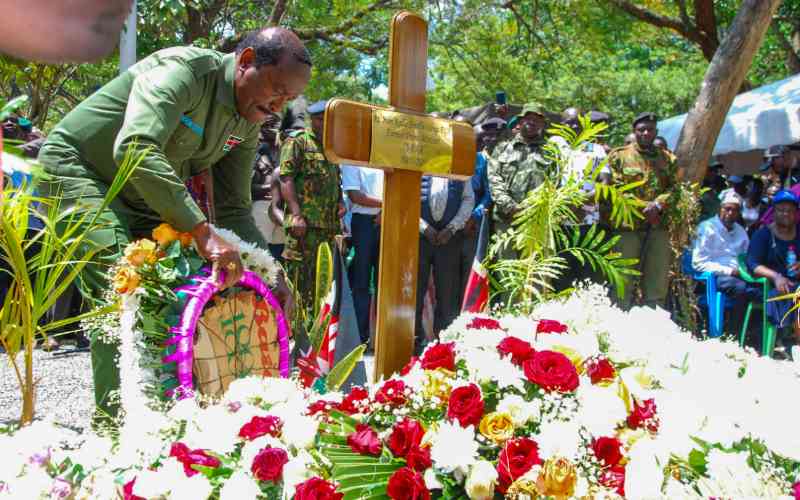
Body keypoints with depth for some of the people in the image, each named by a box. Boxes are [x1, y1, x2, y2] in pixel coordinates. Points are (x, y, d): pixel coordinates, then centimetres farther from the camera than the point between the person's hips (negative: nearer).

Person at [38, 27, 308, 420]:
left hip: (140, 197, 8)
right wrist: (201, 231, -47)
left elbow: (233, 210, 3)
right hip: (77, 169, -8)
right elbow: (134, 148, -43)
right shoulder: (183, 70, -28)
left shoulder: (248, 125, -1)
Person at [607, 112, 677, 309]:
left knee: (657, 285, 5)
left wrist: (659, 204, -13)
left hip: (659, 228, 3)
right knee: (624, 281, -3)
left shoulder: (667, 158, 17)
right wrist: (642, 208, -13)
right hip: (628, 227, -3)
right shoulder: (619, 155, 6)